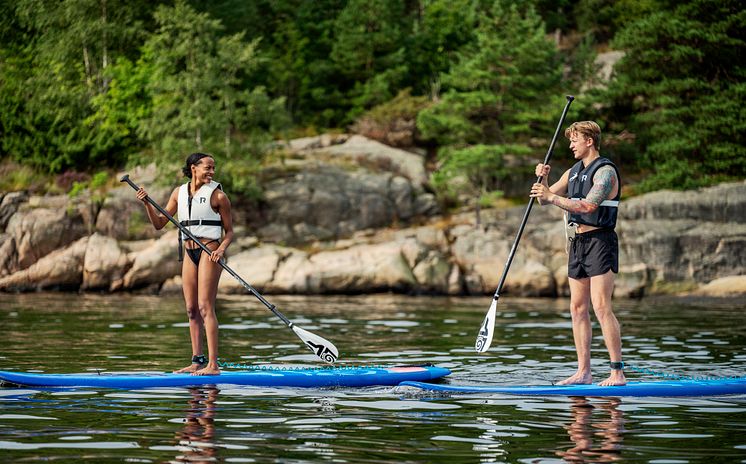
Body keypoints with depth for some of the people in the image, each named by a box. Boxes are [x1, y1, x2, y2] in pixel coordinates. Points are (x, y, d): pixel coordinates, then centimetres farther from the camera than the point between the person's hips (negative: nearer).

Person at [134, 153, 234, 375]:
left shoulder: (217, 195, -2)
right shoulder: (179, 193, 11)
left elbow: (229, 231, 0)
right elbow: (159, 223, 13)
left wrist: (222, 249, -19)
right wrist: (147, 203, -2)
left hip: (209, 250, -6)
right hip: (189, 253, 6)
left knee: (205, 307, -13)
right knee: (191, 309, 6)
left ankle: (213, 364, -16)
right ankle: (197, 362, 12)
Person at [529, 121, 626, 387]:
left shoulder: (605, 171, -9)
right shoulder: (573, 173, 17)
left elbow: (588, 206, -22)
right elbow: (545, 200, 16)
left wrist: (553, 197, -23)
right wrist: (543, 181, -3)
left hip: (599, 241, -8)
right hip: (578, 242, 8)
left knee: (601, 308, -14)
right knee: (578, 309, 6)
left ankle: (618, 372, -14)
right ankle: (583, 372, 9)